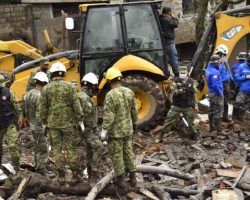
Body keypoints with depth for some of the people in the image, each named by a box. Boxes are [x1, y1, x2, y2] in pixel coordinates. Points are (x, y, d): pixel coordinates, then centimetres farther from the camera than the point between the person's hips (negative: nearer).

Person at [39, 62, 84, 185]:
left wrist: (44, 122, 14)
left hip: (53, 123, 1)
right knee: (71, 148, 5)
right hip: (68, 122, -1)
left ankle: (61, 176, 10)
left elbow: (43, 108, 2)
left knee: (57, 148, 8)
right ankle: (75, 175, 7)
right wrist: (80, 120, 0)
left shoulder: (46, 88, -1)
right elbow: (76, 105, -7)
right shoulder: (70, 87, -6)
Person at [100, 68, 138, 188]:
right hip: (128, 129, 6)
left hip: (115, 131, -6)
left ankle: (120, 180, 16)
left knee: (117, 155, 7)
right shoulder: (129, 92, -3)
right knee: (128, 152, 17)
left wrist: (104, 131, -17)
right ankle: (132, 177, 24)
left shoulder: (110, 95, -22)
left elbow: (108, 116, -23)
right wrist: (134, 123, 22)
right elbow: (134, 110, 7)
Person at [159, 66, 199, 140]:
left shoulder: (191, 81, 1)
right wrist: (179, 91, -29)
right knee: (169, 120, 3)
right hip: (176, 106, 0)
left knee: (191, 122, 9)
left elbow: (194, 94, 5)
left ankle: (194, 134, 27)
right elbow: (172, 91, -9)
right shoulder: (176, 80, -2)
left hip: (188, 107, 1)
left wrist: (196, 105, 3)